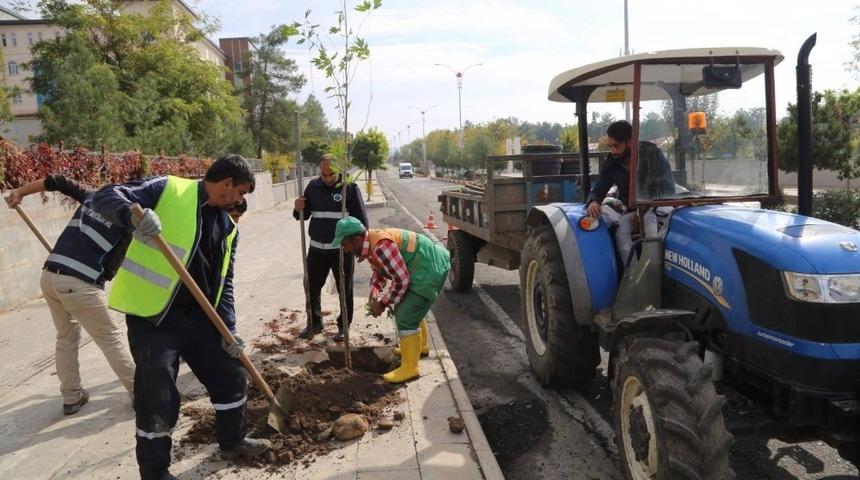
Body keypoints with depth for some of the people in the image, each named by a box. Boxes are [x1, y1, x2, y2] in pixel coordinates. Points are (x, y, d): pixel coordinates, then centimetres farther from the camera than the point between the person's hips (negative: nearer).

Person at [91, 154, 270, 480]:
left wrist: (229, 328, 3)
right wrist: (133, 215, -37)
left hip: (199, 318, 7)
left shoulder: (228, 227, 11)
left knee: (231, 378, 15)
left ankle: (232, 442, 39)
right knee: (158, 398, -1)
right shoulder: (168, 190, -6)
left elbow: (223, 282, 13)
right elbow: (106, 196, -14)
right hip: (152, 318, -7)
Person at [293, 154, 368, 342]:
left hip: (342, 249, -4)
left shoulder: (350, 187, -9)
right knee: (311, 287, 12)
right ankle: (315, 323, 30)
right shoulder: (313, 186, 3)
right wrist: (298, 209, -11)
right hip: (316, 248, 4)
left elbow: (361, 218, -7)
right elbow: (304, 215, 12)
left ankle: (344, 326, 22)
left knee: (345, 290, 7)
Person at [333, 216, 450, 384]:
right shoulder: (369, 245, 5)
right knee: (409, 308, 27)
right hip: (422, 269, 11)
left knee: (405, 317, -12)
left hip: (431, 270, -11)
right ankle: (419, 346, 47)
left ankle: (409, 367, -2)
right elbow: (379, 273, 18)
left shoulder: (381, 246, -28)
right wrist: (374, 297, 0)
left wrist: (383, 303, -14)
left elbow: (401, 280, -26)